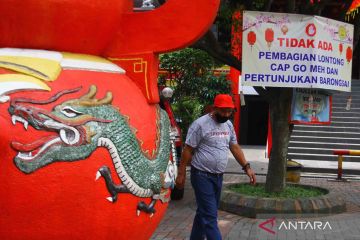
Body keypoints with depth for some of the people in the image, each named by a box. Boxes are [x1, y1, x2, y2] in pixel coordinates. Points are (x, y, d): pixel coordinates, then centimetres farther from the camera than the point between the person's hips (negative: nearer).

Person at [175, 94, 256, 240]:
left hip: (218, 176, 7)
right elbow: (188, 150, -11)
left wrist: (247, 167, 8)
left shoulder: (228, 124, 8)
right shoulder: (200, 124, -14)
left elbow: (235, 147, 16)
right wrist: (181, 174, -9)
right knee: (210, 216, -8)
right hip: (202, 176, -7)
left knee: (204, 212, 17)